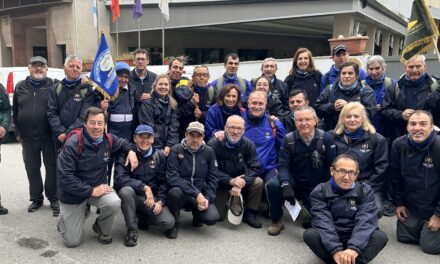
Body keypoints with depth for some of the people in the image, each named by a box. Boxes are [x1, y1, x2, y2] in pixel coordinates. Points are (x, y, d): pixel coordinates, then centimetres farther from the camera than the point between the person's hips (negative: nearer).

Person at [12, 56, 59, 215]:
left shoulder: (53, 86, -2)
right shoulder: (20, 87, 9)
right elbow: (15, 111, 13)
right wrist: (18, 131, 9)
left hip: (48, 136, -4)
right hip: (28, 137, 4)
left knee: (51, 167, 5)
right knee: (32, 168, 13)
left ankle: (53, 198, 18)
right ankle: (36, 198, 28)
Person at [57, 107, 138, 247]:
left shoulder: (108, 140, -8)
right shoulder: (72, 144, -24)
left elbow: (122, 142, 16)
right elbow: (65, 176, -25)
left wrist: (131, 150, -6)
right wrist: (91, 191, -26)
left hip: (99, 187, 4)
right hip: (73, 193, -3)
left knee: (114, 203, -30)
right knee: (72, 242, -1)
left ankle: (102, 229, 4)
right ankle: (65, 219, 34)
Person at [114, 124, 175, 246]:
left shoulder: (160, 156, 2)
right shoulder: (126, 154, -6)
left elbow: (164, 181, 2)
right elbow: (120, 178, -21)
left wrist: (160, 201, -13)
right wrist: (144, 187, -30)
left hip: (152, 198, 2)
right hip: (132, 195, -2)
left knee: (169, 223, -19)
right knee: (126, 190, -37)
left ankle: (143, 217, 15)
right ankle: (132, 230, -15)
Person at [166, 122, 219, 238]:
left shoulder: (209, 152, 0)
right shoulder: (176, 150, -9)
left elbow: (213, 178, 2)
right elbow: (172, 177, -18)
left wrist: (207, 198, -13)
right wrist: (196, 194, -25)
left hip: (201, 194, 2)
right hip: (182, 193, -2)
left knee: (212, 218, -23)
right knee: (175, 192, -36)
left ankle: (197, 213, 16)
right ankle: (174, 223, -4)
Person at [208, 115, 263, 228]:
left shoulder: (249, 145, -8)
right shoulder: (214, 144, -17)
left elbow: (254, 168, -13)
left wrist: (240, 183, -29)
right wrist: (230, 181, -32)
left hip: (240, 181, 3)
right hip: (221, 184, -2)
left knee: (258, 182, -25)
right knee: (218, 215, -12)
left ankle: (249, 214, -5)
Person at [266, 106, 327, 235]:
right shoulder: (289, 139, -7)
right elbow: (283, 165, -12)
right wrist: (286, 184, -30)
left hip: (316, 188, 0)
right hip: (295, 182, 0)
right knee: (273, 185, -29)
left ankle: (308, 209, 28)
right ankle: (277, 220, -5)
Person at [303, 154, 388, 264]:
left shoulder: (365, 191, -3)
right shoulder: (319, 192, -6)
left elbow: (366, 221, -18)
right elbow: (323, 222, -19)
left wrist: (354, 248, -34)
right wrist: (335, 250, -34)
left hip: (356, 240, 1)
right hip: (330, 241, -1)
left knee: (380, 236, -27)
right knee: (309, 234, -29)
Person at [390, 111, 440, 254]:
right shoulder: (398, 144, -11)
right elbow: (396, 177, 2)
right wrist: (398, 203, 4)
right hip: (410, 205, 4)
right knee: (403, 237, 12)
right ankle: (421, 227, 37)